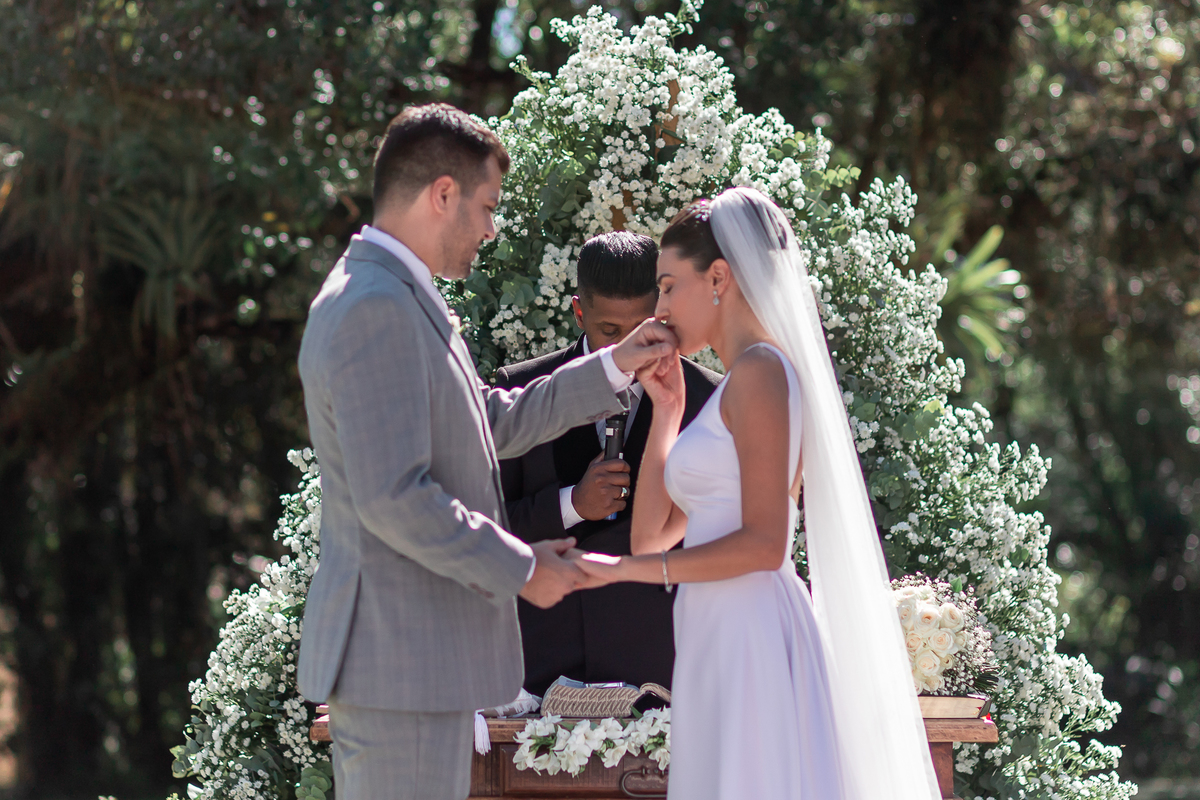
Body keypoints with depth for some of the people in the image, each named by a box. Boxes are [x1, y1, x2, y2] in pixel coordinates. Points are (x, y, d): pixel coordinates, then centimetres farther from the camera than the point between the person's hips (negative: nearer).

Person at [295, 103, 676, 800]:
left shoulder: (399, 299, 16)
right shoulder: (373, 310, -18)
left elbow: (491, 423, 24)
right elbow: (394, 498, -23)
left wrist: (614, 367, 22)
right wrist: (521, 569, -14)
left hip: (421, 655, 11)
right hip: (398, 659, -11)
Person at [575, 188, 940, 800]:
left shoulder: (760, 371, -6)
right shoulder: (733, 389, 23)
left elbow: (763, 542, -15)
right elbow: (653, 533, 20)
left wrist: (627, 568, -13)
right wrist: (666, 410, 20)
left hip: (753, 635, -9)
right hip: (720, 647, 9)